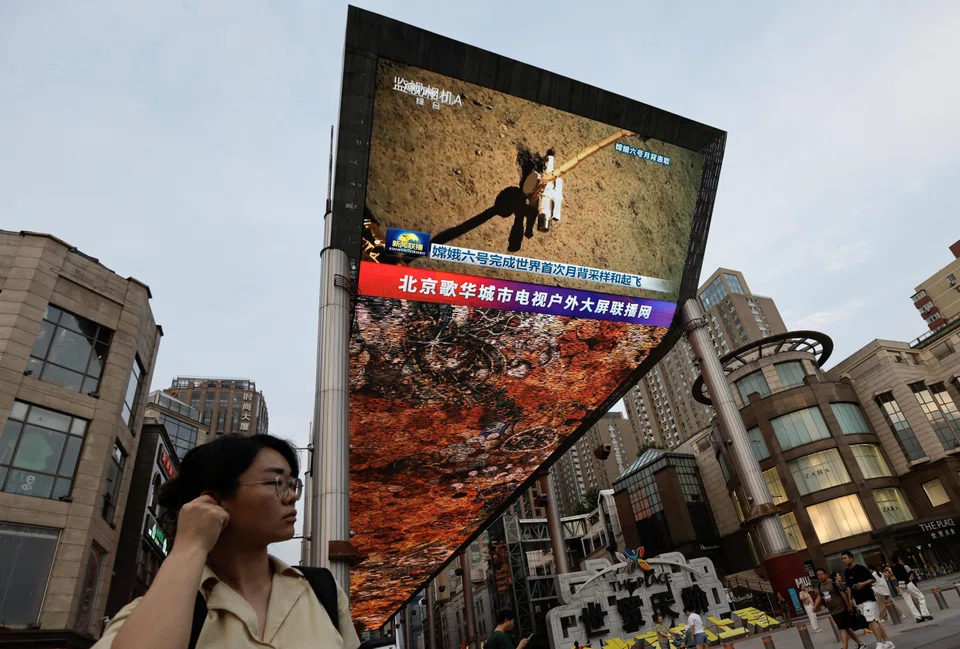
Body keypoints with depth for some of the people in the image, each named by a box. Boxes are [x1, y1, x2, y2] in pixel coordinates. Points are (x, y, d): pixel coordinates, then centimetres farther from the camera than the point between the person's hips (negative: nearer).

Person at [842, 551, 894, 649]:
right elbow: (848, 586, 17)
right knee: (875, 621, 11)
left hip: (868, 598, -7)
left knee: (872, 620, -13)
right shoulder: (846, 572, 10)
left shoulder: (861, 568, -11)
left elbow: (873, 579, -9)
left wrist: (863, 583, -24)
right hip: (859, 601, 7)